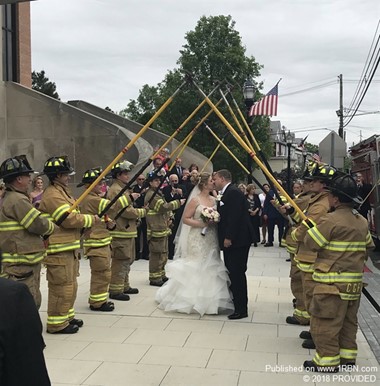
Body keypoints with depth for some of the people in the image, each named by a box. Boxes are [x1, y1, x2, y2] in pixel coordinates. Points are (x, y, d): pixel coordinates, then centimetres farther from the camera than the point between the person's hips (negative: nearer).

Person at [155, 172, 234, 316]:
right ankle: (193, 298, 13)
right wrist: (201, 224, -19)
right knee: (195, 268, 0)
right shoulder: (195, 200, -8)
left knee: (210, 269, 8)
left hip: (211, 240, 6)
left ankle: (209, 298, 18)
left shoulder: (214, 200, 10)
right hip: (198, 239, -6)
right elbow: (185, 218, -10)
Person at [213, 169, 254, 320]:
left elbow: (234, 217, -22)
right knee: (231, 273, 16)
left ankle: (241, 309, 3)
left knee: (237, 274, -5)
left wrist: (229, 238, -22)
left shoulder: (233, 192, -15)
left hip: (237, 240, -10)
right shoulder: (225, 193, 16)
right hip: (230, 240, 10)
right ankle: (233, 304, 28)